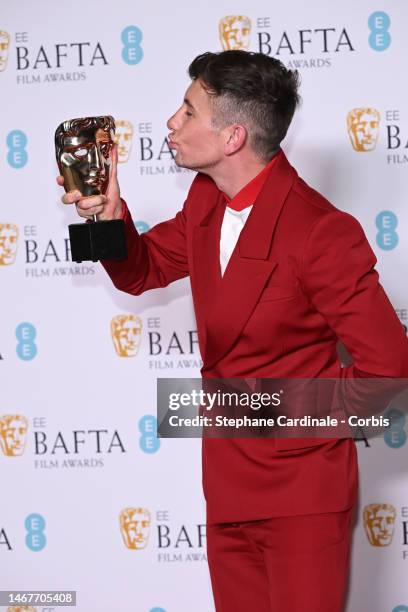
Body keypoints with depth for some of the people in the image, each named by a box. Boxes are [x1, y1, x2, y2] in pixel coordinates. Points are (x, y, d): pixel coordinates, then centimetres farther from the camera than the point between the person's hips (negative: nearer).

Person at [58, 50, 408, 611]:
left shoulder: (320, 233, -22)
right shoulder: (206, 200, 2)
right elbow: (142, 271, 17)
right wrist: (110, 214, -4)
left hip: (301, 493, -7)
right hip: (227, 483, 8)